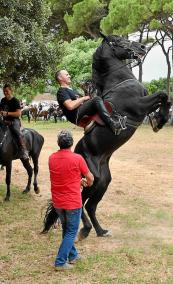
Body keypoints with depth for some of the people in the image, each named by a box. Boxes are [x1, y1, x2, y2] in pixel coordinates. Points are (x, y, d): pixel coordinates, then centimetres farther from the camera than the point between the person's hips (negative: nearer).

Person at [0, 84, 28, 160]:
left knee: (17, 133, -31)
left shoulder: (15, 101, -7)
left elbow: (18, 113, -16)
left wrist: (7, 113, -24)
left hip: (14, 121, -8)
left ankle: (24, 152, -35)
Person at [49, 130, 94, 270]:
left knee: (66, 229, 22)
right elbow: (90, 178, -4)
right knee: (71, 232, 7)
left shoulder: (52, 158, -2)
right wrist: (88, 183, 19)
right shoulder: (77, 158, -17)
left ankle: (72, 255, 34)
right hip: (73, 202, -5)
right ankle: (60, 262, 6)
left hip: (57, 202, 5)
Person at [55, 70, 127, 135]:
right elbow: (70, 106, -18)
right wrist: (83, 98, -8)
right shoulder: (61, 91, -1)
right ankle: (113, 125, -44)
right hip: (76, 116, -10)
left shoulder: (71, 90, 31)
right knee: (96, 99, -28)